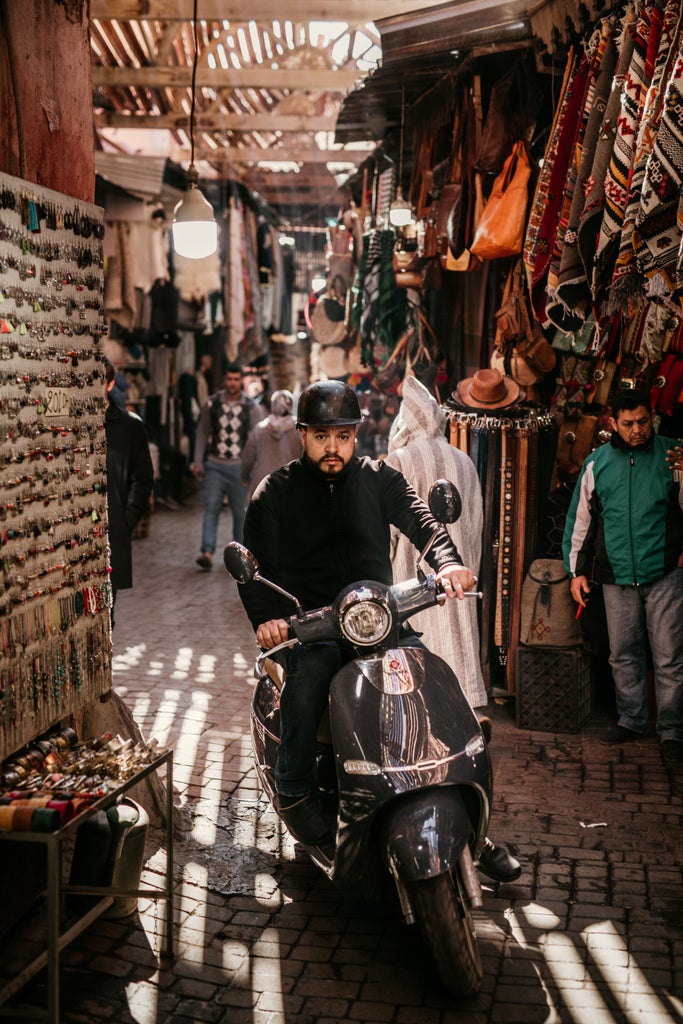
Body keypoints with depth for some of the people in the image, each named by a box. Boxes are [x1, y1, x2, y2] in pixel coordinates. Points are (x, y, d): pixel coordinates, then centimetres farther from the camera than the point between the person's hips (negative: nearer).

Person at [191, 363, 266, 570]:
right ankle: (207, 552, -16)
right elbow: (202, 432, 10)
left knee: (240, 512, 6)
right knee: (211, 508, -10)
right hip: (215, 465, 1)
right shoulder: (212, 403, 3)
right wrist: (198, 461, 5)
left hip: (239, 466, 0)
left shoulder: (251, 407, -1)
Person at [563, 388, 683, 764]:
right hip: (617, 578, 2)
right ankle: (630, 719, 25)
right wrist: (576, 571, 11)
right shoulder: (597, 463, 7)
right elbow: (580, 521, 13)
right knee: (623, 654, 11)